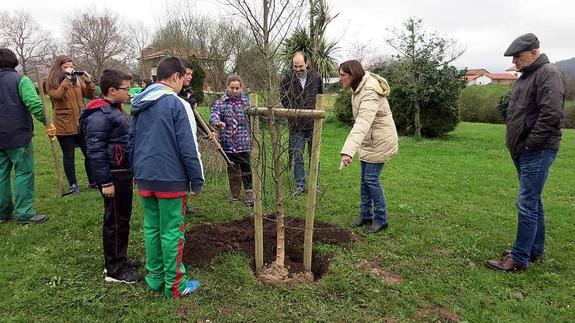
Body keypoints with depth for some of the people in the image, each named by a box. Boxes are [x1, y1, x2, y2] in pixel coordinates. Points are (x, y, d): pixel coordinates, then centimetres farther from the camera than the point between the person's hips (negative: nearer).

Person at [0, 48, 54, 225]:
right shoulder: (20, 80, -8)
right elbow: (34, 104, -23)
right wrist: (48, 122, -24)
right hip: (18, 137, -6)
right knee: (24, 173, -1)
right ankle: (24, 213, 0)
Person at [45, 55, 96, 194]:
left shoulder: (77, 80, 10)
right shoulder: (51, 82, -1)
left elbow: (90, 96, 7)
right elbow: (57, 95, -21)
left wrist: (88, 81, -8)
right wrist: (67, 78, -19)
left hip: (81, 123, 4)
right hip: (64, 125, -4)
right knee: (69, 156, 6)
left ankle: (92, 182, 20)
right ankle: (73, 185, 16)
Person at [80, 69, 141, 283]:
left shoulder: (115, 109, 15)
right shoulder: (99, 115, -17)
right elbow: (95, 150, -21)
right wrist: (105, 182, -21)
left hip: (123, 172, 10)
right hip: (113, 176, -10)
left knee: (123, 218, 18)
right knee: (115, 221, 0)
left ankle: (119, 259, 32)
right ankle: (114, 270, 13)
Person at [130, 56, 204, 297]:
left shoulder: (139, 104, 11)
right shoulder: (177, 104, -12)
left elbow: (132, 141, 16)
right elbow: (188, 147, -15)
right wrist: (197, 180, -8)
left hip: (144, 178, 7)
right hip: (170, 179, -7)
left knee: (151, 228, 15)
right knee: (172, 232, 2)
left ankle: (155, 278, 27)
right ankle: (175, 285, 13)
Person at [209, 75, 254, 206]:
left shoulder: (245, 101, 4)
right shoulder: (220, 102, 0)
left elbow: (252, 120, 8)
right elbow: (214, 115, -14)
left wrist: (252, 138, 6)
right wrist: (218, 123, -38)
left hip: (244, 142, 0)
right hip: (228, 143, 1)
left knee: (246, 169, 0)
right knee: (232, 170, 13)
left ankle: (249, 194, 12)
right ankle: (234, 194, 28)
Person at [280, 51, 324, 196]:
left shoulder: (316, 77, -3)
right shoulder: (287, 79, -6)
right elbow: (284, 99, 5)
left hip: (313, 123, 1)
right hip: (296, 125, 0)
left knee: (314, 156, 10)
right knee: (297, 157, 5)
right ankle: (300, 185, 17)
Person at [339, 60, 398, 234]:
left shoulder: (370, 95, -30)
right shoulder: (359, 87, 1)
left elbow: (362, 124, -44)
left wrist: (348, 151, -56)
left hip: (380, 141, -9)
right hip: (368, 140, 9)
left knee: (371, 178, -6)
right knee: (364, 178, 12)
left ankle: (381, 219, 10)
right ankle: (366, 214, 24)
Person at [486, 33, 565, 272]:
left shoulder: (548, 74, -12)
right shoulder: (525, 77, 18)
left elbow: (552, 114, -23)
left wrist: (530, 144, -18)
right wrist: (517, 144, 15)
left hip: (537, 152, -10)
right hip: (524, 151, 10)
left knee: (527, 204, -7)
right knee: (533, 201, 16)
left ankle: (519, 259, 1)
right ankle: (535, 250, 28)